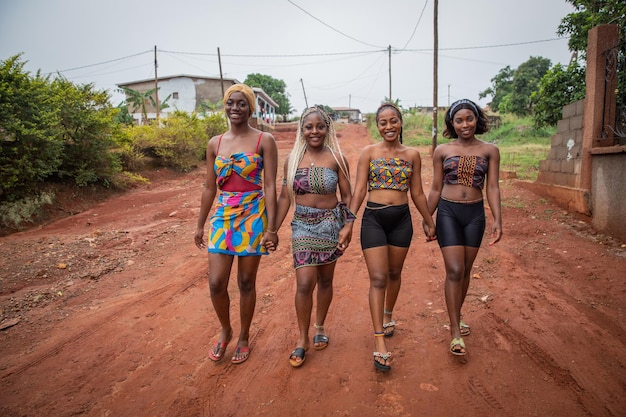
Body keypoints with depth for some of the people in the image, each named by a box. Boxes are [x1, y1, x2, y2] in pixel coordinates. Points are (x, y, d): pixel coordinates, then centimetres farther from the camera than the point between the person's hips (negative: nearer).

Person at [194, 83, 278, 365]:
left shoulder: (264, 140, -4)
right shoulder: (215, 143, 7)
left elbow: (270, 186, -8)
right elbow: (209, 187, 12)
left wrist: (271, 228, -13)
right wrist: (200, 225, 13)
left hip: (253, 216, -3)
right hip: (222, 216, 4)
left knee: (246, 283, 7)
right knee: (216, 283, 2)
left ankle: (243, 337, 30)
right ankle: (225, 331, 31)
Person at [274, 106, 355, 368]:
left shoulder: (336, 158, -4)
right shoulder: (292, 159, 1)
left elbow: (347, 196, 0)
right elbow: (285, 197, 5)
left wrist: (347, 226, -11)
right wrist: (273, 229, 3)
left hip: (330, 224, 0)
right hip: (302, 226, 0)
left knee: (325, 280, 12)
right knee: (304, 284, -6)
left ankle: (319, 327, 34)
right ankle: (303, 339, 12)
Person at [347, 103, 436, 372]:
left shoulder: (412, 155, 5)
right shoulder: (369, 153, -1)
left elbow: (417, 193, 11)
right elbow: (359, 190, -3)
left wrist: (430, 222, 16)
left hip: (401, 219, 3)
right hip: (373, 218, -2)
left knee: (394, 274, 16)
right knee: (378, 279, -5)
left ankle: (388, 317, 42)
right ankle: (379, 342, 0)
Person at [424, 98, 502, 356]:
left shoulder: (489, 151, 4)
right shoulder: (442, 151, 2)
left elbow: (493, 187, 2)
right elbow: (436, 189, 7)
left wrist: (497, 220, -8)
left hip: (475, 214, 2)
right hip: (448, 212, -2)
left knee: (465, 270, 11)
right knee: (454, 270, -9)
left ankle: (456, 316, 33)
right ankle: (455, 332, -2)